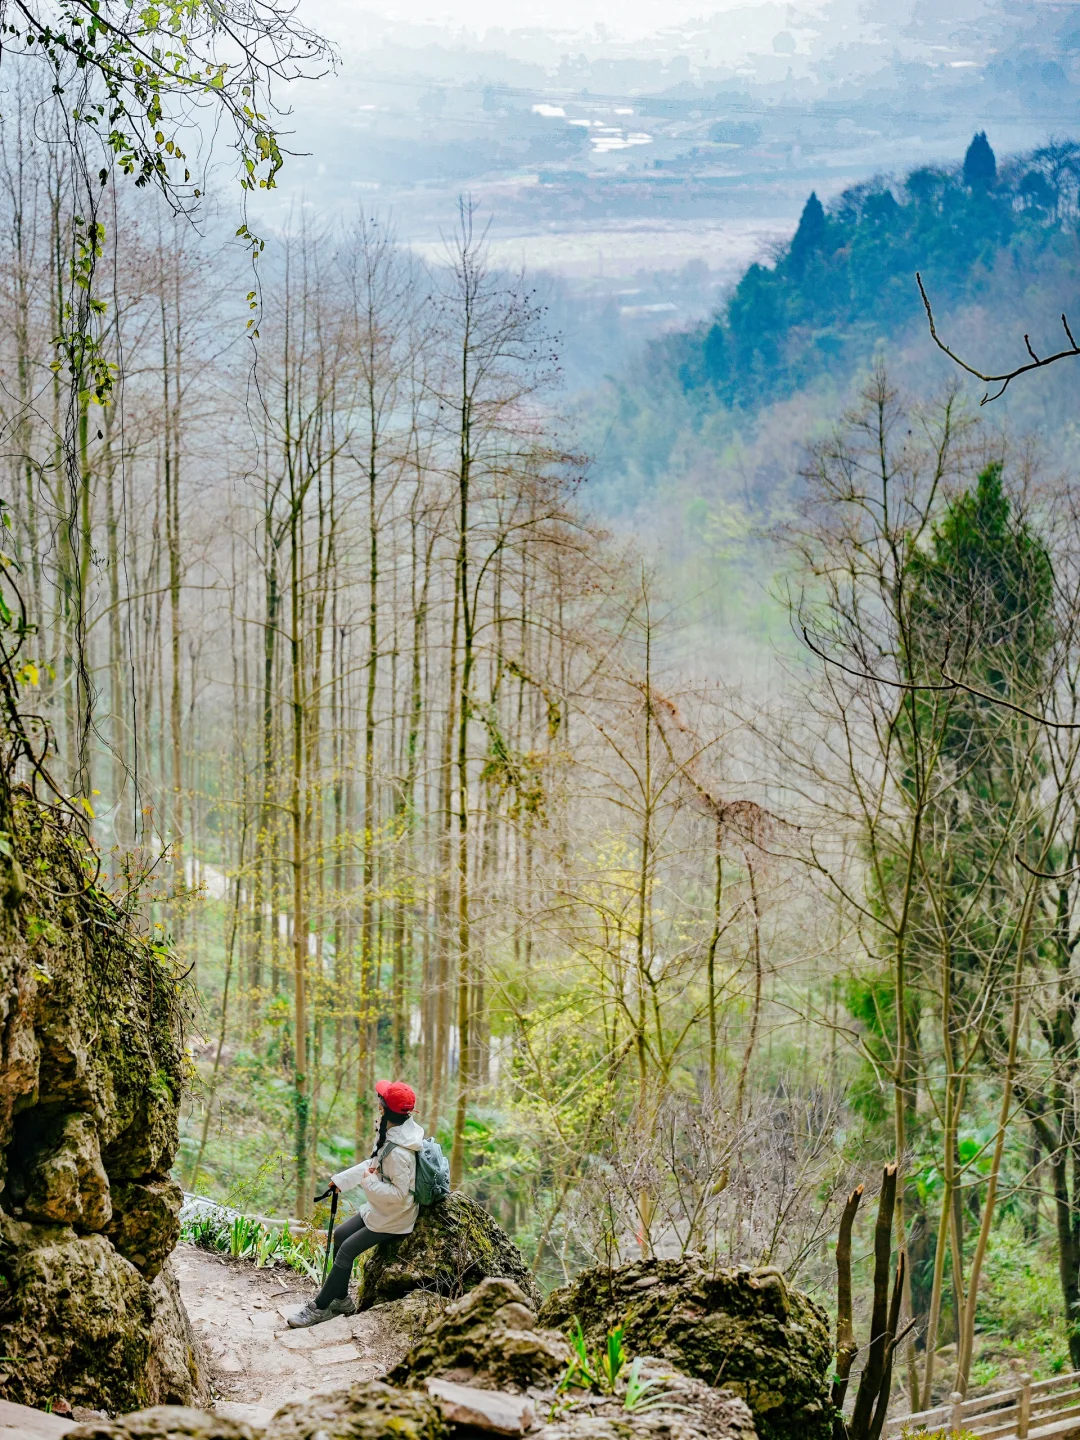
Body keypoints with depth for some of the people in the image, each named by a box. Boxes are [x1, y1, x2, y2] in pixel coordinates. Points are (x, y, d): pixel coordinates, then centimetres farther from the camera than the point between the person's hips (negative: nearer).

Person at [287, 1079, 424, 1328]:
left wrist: (369, 1182, -22)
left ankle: (320, 1308, 2)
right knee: (341, 1234, 15)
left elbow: (398, 1193, -29)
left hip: (393, 1217, -10)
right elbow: (372, 1164, 10)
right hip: (380, 1209, 10)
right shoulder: (391, 1133, -2)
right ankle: (341, 1299, 21)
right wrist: (341, 1179, 12)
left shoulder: (399, 1152, -32)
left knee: (347, 1250, -8)